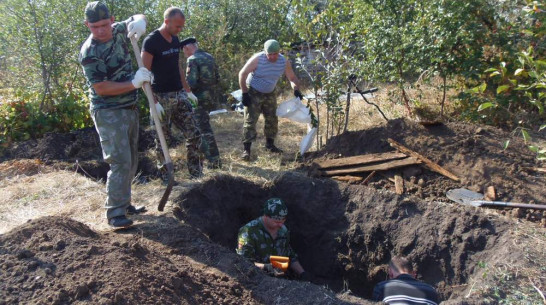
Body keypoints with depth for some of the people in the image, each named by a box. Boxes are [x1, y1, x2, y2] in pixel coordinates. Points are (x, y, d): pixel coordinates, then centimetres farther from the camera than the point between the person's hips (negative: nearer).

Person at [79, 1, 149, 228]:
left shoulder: (118, 30, 2)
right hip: (108, 113, -8)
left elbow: (138, 18, 18)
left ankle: (124, 204, 24)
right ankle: (115, 213, -5)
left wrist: (139, 21, -7)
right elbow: (101, 88, -22)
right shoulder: (89, 52, -18)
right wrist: (134, 83, -24)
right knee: (120, 161, -13)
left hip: (130, 108, 8)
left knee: (131, 161, 13)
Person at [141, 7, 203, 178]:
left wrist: (187, 90, 20)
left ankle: (197, 176, 11)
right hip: (162, 98, -7)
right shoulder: (151, 41, -12)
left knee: (194, 135, 3)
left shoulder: (175, 40, 11)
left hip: (179, 95, 7)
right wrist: (153, 101, -22)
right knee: (164, 140, 3)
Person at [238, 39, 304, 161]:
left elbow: (292, 77, 0)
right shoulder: (257, 59, -24)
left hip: (270, 94, 5)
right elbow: (242, 74, -19)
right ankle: (246, 149, -7)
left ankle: (270, 144, 28)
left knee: (272, 119, 10)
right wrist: (244, 93, -20)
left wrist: (296, 89, -21)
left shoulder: (284, 62, -11)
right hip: (253, 93, -5)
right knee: (250, 121, -10)